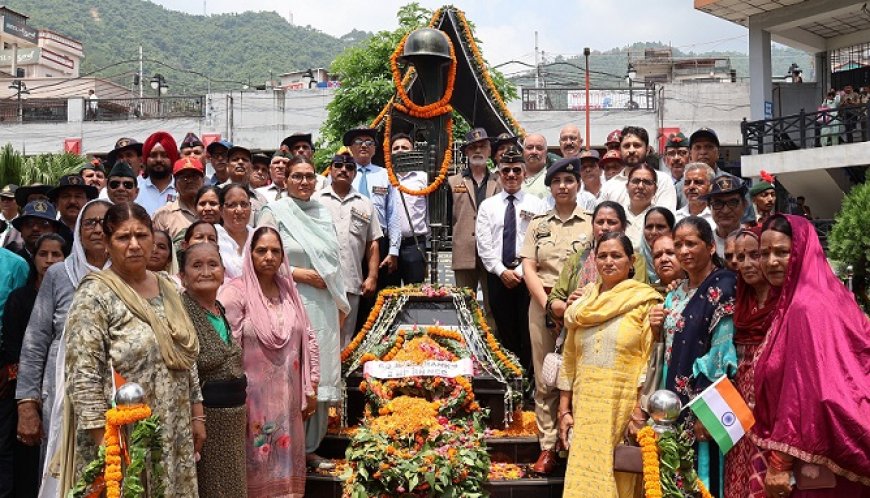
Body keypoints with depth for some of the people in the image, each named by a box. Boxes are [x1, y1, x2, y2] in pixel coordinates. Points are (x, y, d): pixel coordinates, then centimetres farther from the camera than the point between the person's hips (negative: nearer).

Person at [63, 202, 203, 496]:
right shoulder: (94, 295, -11)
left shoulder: (168, 289, 10)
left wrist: (197, 416, 11)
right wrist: (106, 444, -18)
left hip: (174, 440, 6)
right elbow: (83, 377, -16)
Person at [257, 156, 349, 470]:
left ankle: (310, 446, 16)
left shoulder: (323, 214, 16)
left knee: (318, 376, 6)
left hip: (324, 306, 6)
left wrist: (341, 303, 18)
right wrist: (298, 274, -12)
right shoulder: (274, 213, -1)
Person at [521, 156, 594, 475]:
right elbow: (528, 268, 4)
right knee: (544, 377, 2)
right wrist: (548, 303, -10)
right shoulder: (538, 225, 12)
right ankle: (548, 446, 7)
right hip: (542, 303, 2)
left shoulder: (591, 224, 5)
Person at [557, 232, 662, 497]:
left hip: (625, 409, -4)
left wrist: (642, 411, -14)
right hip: (585, 409, 4)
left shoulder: (646, 302, -2)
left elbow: (652, 361, -7)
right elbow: (569, 362, 14)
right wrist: (564, 411, 8)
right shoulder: (582, 304, 12)